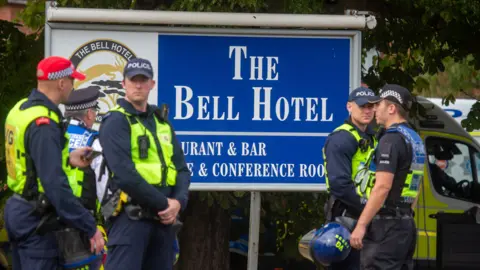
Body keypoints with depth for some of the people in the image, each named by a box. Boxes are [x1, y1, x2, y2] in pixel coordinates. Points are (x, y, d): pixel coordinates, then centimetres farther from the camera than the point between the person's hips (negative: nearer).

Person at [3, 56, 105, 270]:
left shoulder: (21, 109, 7)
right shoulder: (44, 124, -22)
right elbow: (55, 184, -28)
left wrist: (68, 160, 12)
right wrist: (90, 227, -25)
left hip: (17, 210, 10)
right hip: (36, 219, -10)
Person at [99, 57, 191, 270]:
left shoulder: (161, 122, 19)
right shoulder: (116, 122, -4)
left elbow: (181, 169, 14)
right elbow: (125, 174, -15)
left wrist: (178, 202, -6)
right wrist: (163, 203, -12)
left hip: (163, 218, 7)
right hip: (131, 217, -7)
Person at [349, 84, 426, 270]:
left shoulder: (392, 139, -15)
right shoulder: (415, 139, 16)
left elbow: (383, 187, -22)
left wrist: (361, 225, -21)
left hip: (386, 225, -10)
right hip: (406, 223, 10)